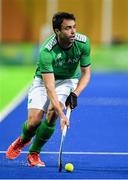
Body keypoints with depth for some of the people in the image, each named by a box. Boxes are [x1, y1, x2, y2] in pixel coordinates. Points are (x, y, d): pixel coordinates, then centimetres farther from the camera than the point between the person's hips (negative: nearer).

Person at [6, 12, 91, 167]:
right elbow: (49, 88, -37)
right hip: (43, 80, -2)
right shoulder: (46, 51, -33)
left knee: (52, 114, -25)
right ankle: (23, 140, 25)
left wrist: (75, 94, -24)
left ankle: (34, 153, -4)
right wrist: (62, 114, -46)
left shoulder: (83, 43, -22)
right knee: (34, 120, -15)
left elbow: (86, 73, -7)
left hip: (68, 80, 2)